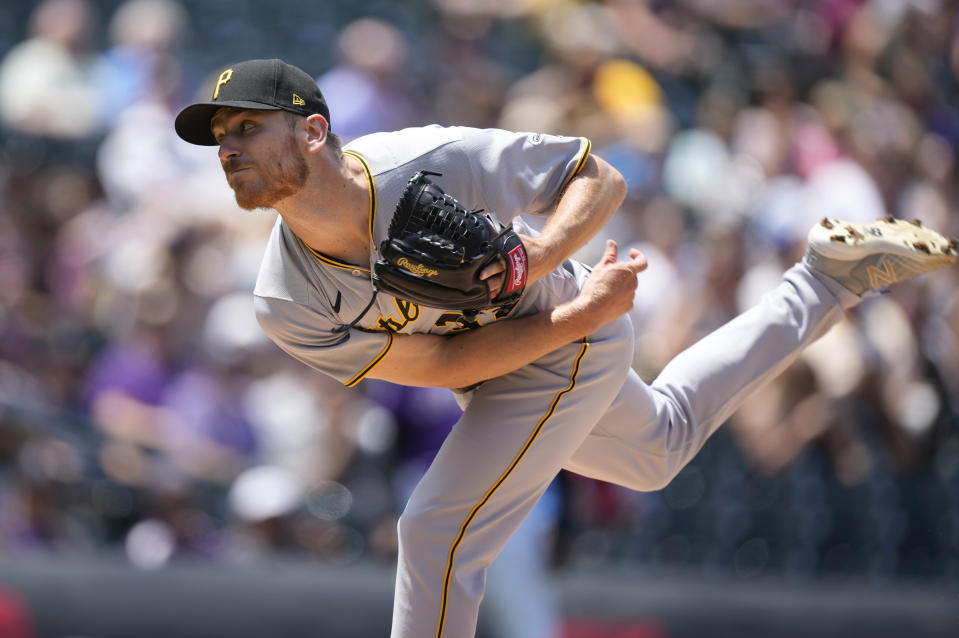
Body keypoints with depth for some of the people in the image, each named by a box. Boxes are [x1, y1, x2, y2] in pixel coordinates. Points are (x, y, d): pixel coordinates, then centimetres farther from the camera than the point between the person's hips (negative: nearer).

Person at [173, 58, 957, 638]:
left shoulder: (439, 162, -36)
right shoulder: (287, 306, -25)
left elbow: (600, 178, -21)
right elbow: (443, 363, -22)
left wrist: (546, 253, -40)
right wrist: (580, 311, -30)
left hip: (569, 350, -6)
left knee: (439, 533, -17)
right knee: (659, 451, 31)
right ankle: (833, 275, 43)